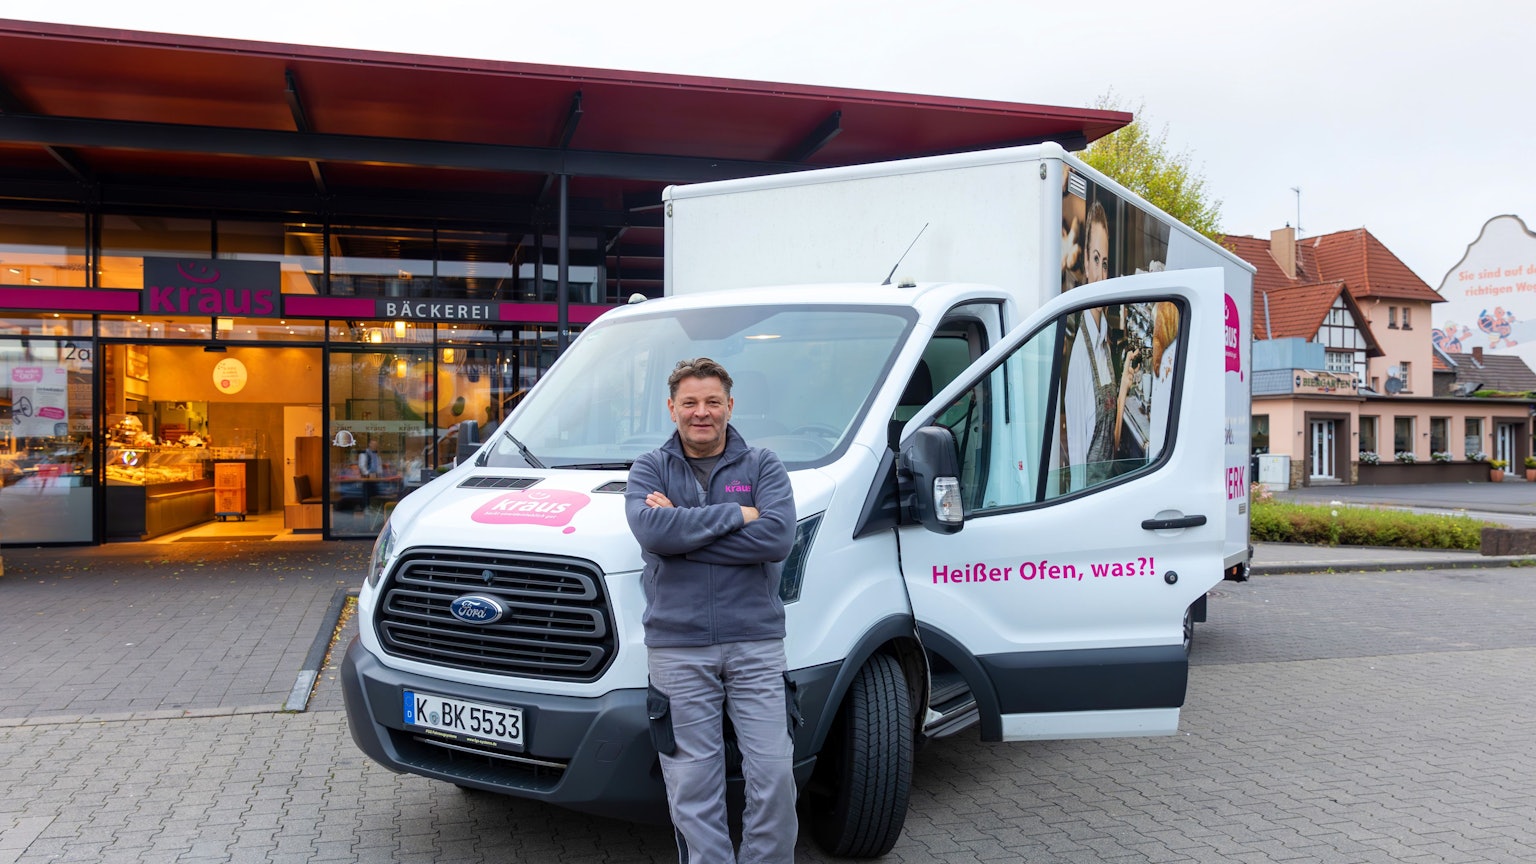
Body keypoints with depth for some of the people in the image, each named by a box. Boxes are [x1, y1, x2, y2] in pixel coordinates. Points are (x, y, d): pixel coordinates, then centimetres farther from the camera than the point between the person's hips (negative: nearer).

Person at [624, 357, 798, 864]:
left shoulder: (762, 466, 6)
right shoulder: (650, 469, 8)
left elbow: (777, 537, -12)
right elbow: (652, 531, -14)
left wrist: (685, 527, -13)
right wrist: (736, 515, -12)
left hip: (756, 643, 0)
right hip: (676, 647, 0)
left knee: (774, 774, 0)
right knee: (693, 785, 4)